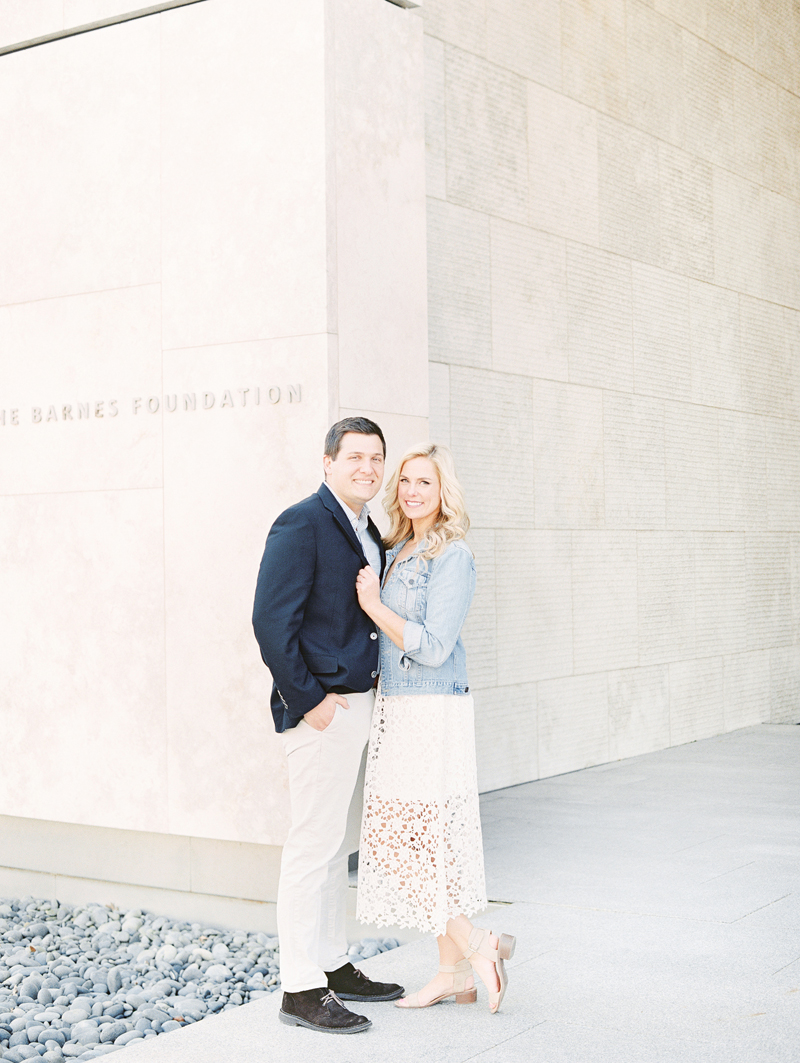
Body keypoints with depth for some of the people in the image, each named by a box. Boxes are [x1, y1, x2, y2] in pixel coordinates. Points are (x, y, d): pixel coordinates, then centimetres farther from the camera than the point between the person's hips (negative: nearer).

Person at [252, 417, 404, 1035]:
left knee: (338, 844, 17)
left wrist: (371, 687, 10)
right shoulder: (301, 525, -13)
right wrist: (309, 700, -18)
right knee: (314, 845, -5)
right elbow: (271, 621, -18)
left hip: (359, 702, 9)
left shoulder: (368, 532, 15)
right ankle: (301, 990, 3)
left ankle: (334, 966, 28)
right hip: (321, 707, -9)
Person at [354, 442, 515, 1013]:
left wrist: (374, 606, -14)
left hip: (431, 712, -9)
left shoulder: (452, 556, -13)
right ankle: (455, 971, 17)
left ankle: (475, 946, 6)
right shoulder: (399, 550, 13)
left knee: (408, 840, -6)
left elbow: (433, 647, -17)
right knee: (432, 841, 10)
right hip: (398, 709, 9)